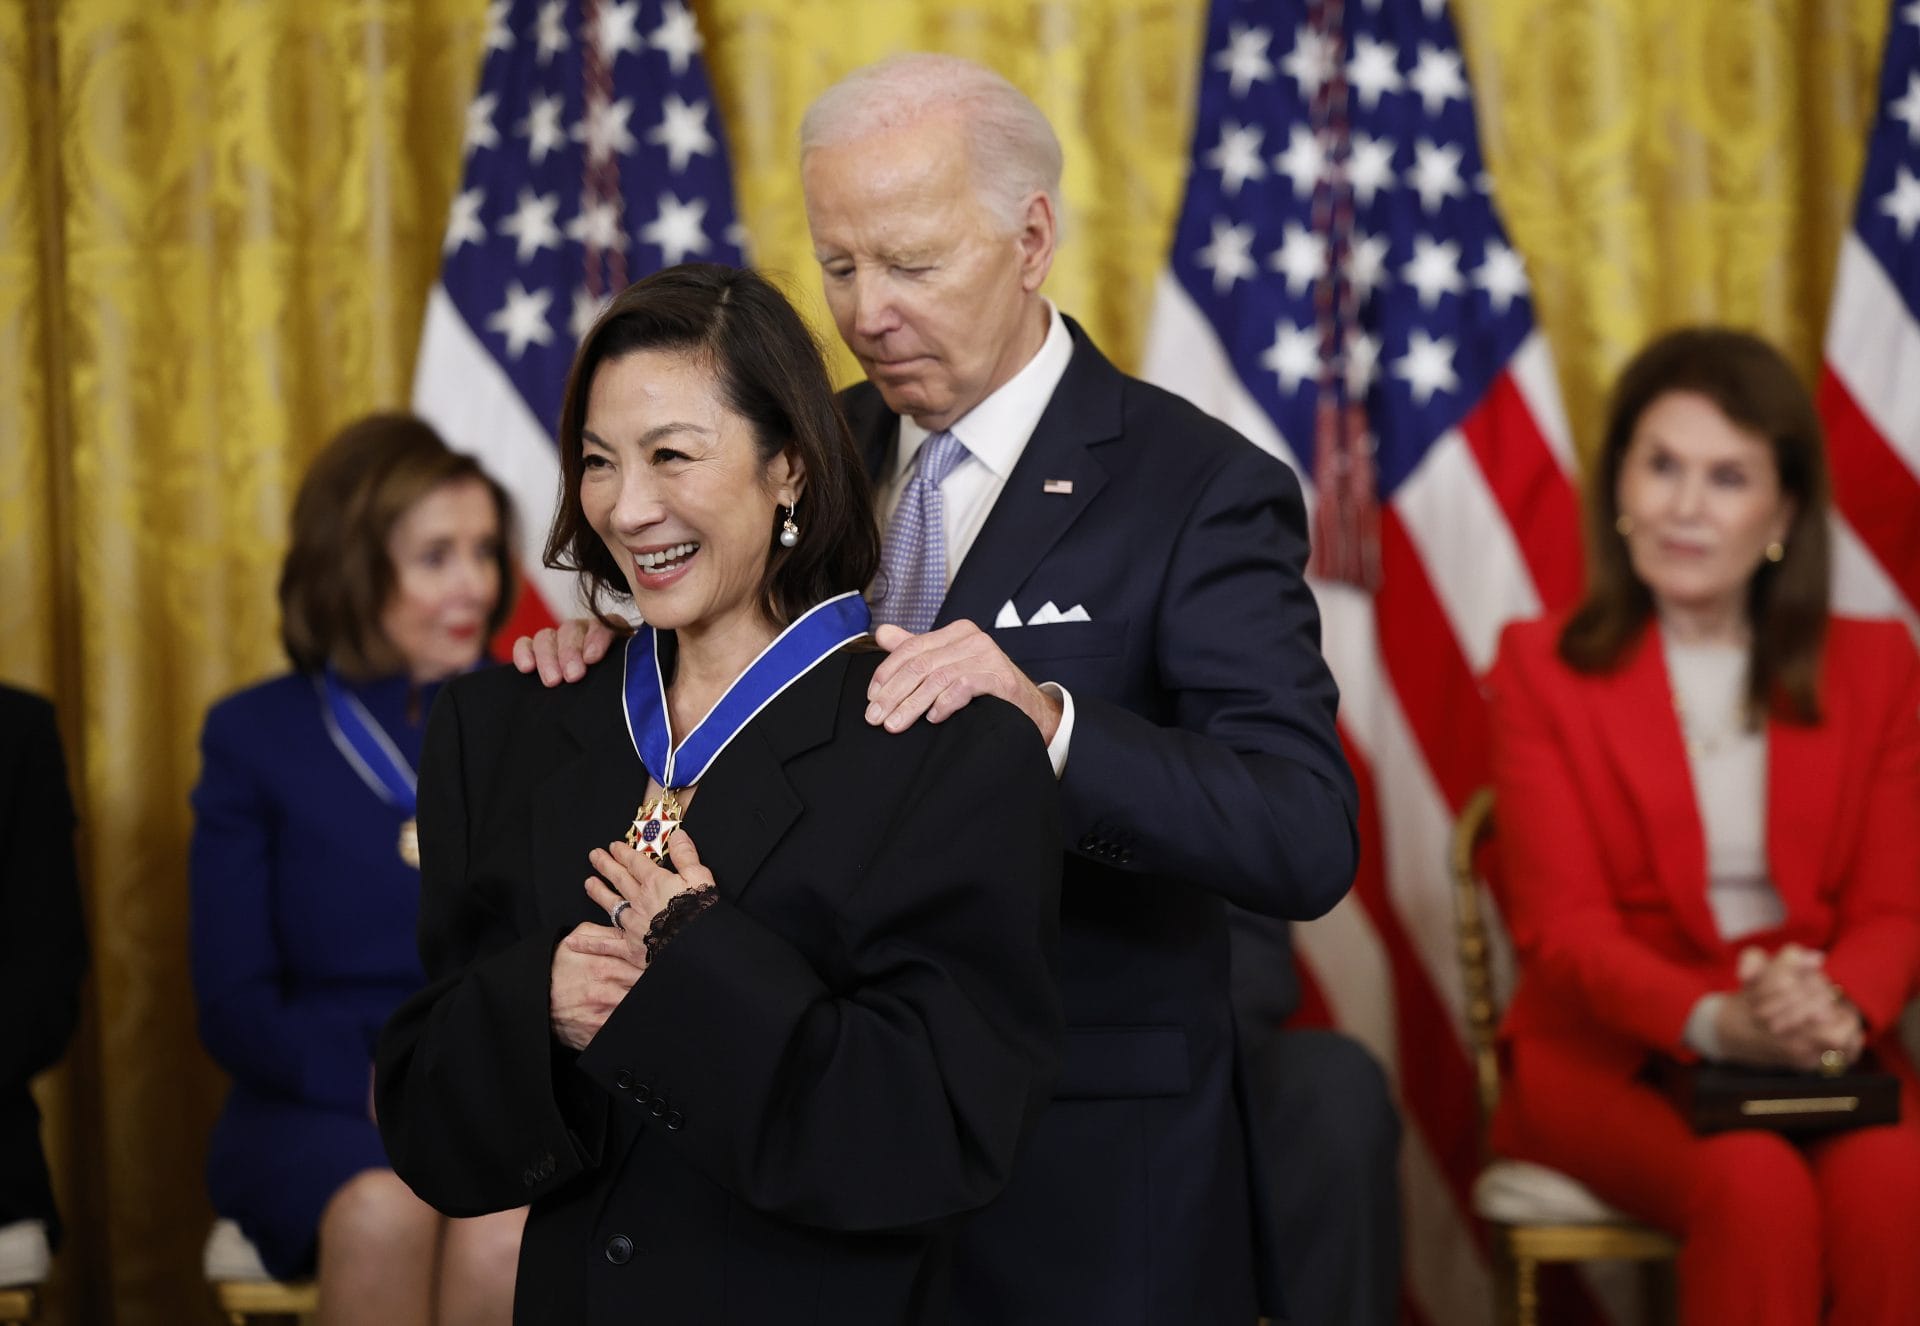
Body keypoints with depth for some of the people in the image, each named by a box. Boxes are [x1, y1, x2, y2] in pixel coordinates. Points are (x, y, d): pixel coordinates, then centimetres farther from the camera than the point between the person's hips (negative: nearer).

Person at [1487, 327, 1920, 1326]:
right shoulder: (1543, 668, 7)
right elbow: (1562, 925, -2)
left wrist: (1838, 1009, -19)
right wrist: (1717, 1022, -23)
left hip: (1822, 1052, 2)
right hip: (1608, 1058, -2)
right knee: (1757, 1188, -35)